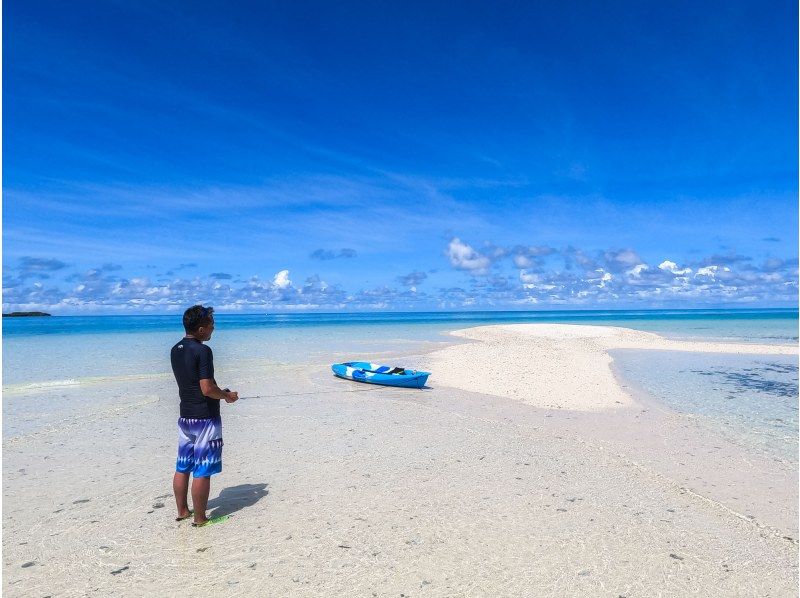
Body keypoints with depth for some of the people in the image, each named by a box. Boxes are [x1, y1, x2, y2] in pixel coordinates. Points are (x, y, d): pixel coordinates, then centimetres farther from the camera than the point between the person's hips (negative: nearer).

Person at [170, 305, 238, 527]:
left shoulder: (176, 350, 7)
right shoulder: (202, 351, -20)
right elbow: (207, 389, -23)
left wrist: (220, 393, 17)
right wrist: (227, 395, -5)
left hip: (185, 416, 8)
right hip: (205, 417, -8)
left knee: (182, 467, 17)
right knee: (202, 471, 2)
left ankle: (182, 511, 29)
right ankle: (200, 518, 12)